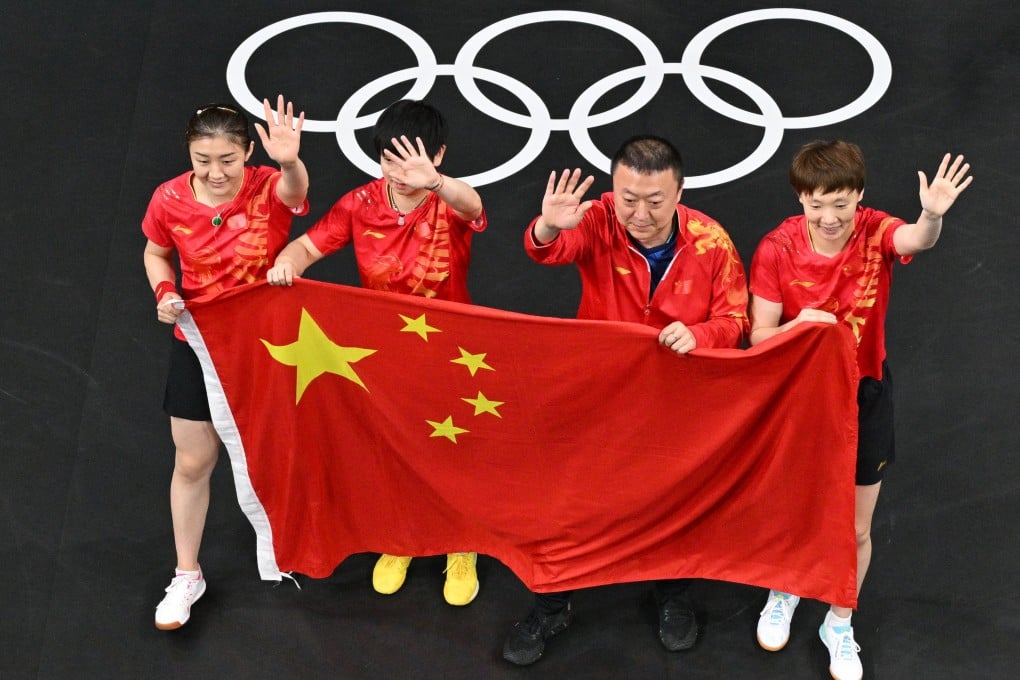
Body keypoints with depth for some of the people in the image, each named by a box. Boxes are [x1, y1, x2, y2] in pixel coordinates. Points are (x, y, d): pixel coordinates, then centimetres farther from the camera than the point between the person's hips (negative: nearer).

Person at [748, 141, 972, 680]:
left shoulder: (876, 232, -19)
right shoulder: (777, 249, -19)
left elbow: (916, 241, -43)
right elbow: (759, 336, -14)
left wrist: (932, 216, -67)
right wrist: (800, 325, -35)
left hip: (863, 395, 0)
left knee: (856, 529, 11)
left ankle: (839, 624, 36)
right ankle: (783, 593, 49)